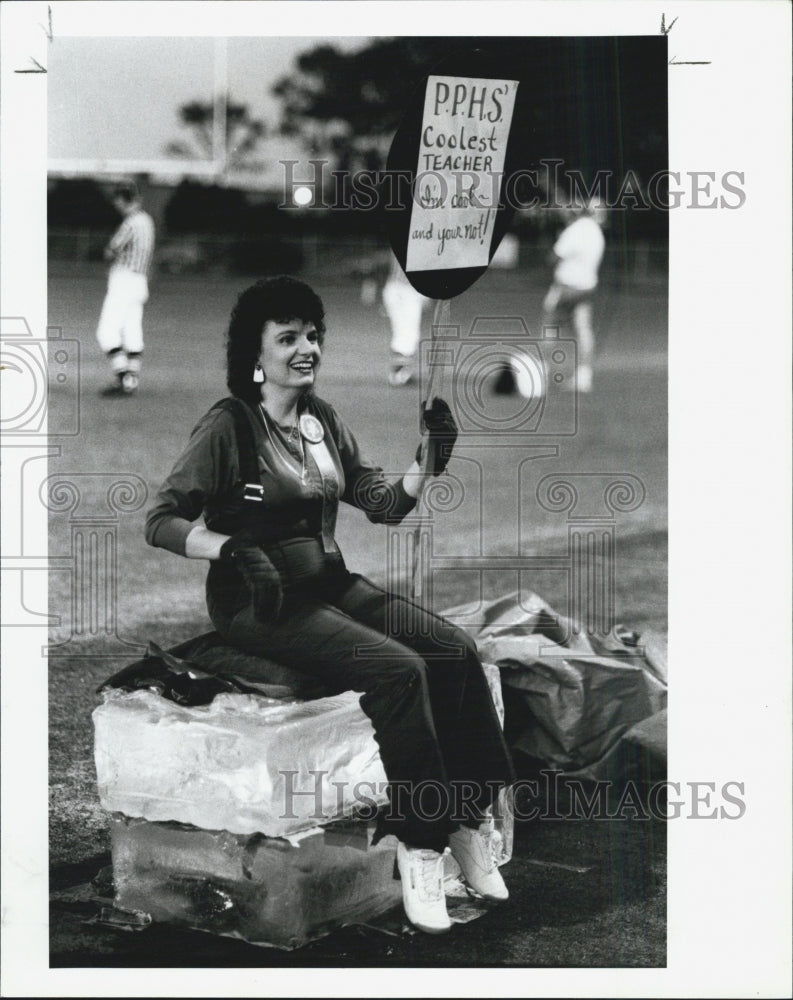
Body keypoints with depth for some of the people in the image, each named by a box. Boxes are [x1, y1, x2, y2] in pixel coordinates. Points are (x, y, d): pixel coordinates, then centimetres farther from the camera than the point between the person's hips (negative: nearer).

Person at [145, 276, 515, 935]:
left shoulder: (323, 420, 11)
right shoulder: (229, 427, -10)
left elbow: (384, 504, 12)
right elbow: (162, 522, -14)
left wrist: (428, 463, -6)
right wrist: (231, 548, -30)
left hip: (329, 581, 7)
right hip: (260, 603, -7)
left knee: (455, 650, -15)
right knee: (399, 669, -27)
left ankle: (471, 826, -13)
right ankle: (420, 851, -21)